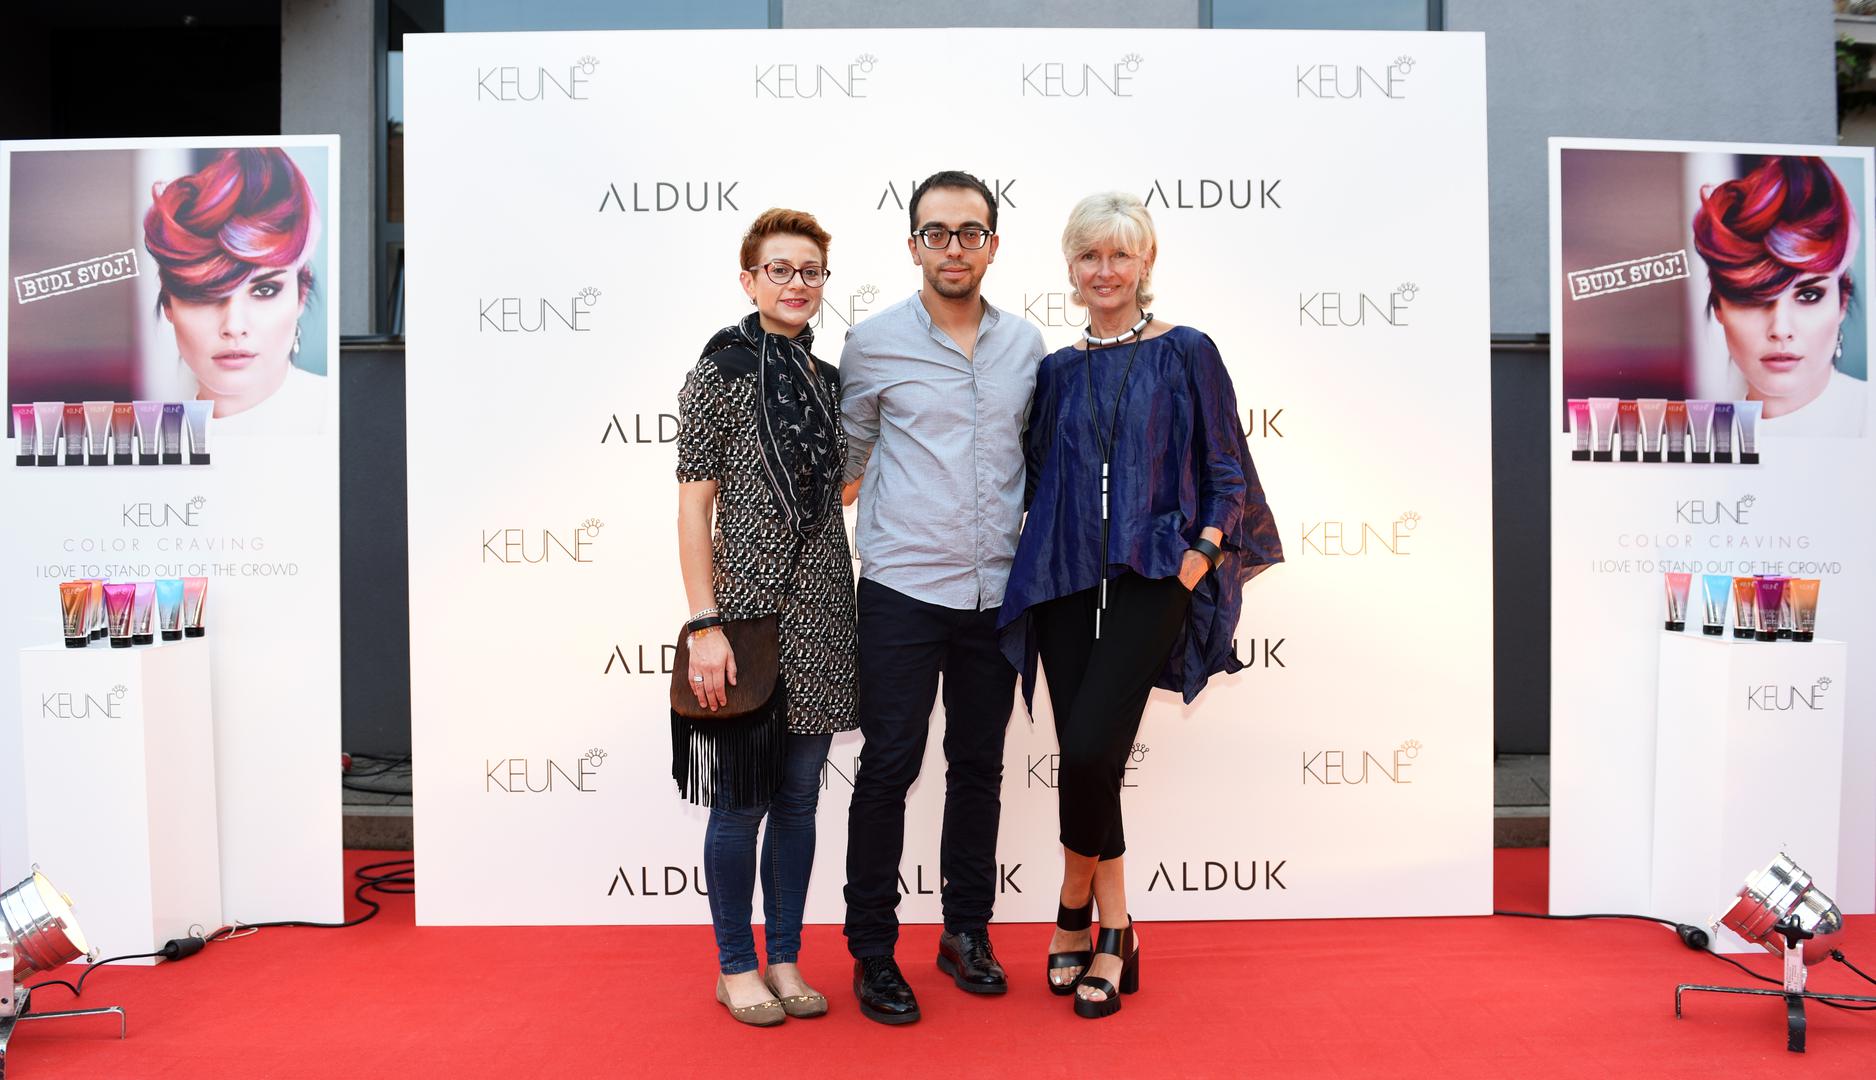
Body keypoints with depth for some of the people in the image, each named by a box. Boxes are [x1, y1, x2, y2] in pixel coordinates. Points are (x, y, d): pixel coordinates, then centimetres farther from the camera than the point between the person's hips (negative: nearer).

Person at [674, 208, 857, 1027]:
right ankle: (736, 967, 20)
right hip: (747, 612, -6)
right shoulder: (718, 376, -5)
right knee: (741, 800, 3)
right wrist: (704, 624, -14)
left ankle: (785, 959, 25)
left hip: (819, 617, 6)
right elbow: (694, 507, -9)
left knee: (799, 796, 12)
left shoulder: (829, 381, 12)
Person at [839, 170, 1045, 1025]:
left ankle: (968, 931, 28)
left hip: (996, 592, 4)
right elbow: (847, 455, 10)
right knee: (889, 769, 0)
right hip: (904, 591, -3)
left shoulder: (1025, 344, 7)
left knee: (979, 767, 13)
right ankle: (872, 950, 15)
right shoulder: (874, 344, -3)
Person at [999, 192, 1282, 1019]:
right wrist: (1038, 563, 6)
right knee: (1083, 757, 4)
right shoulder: (1058, 370, 13)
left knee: (1091, 750, -16)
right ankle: (1113, 936, 21)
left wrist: (1204, 549, -10)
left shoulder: (1185, 354, 3)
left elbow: (1226, 470, 3)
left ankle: (1074, 917, 8)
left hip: (1151, 574, -4)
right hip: (1064, 578, 4)